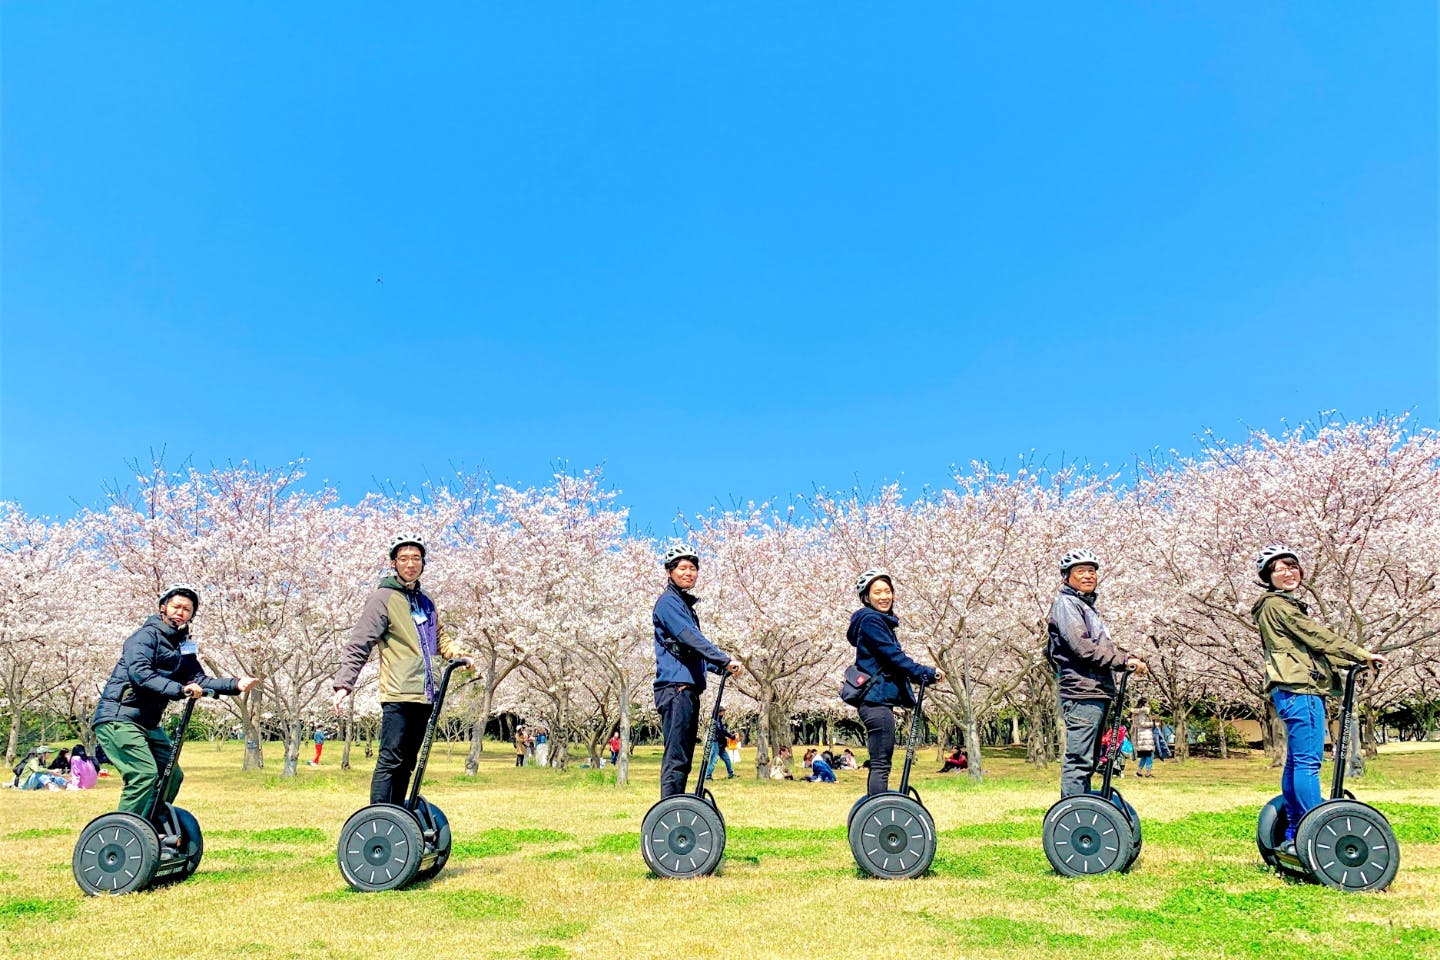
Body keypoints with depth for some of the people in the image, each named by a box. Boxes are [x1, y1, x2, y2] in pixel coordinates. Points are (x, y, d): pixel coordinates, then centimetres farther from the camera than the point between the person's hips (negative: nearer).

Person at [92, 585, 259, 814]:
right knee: (145, 773, -20)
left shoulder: (183, 647, 14)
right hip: (118, 718, -9)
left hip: (147, 723, 9)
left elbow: (199, 680, 2)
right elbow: (139, 673, -26)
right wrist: (180, 689, -37)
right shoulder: (147, 635, -10)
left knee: (172, 775, 8)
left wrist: (235, 685, -13)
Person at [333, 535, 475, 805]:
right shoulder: (383, 597, -5)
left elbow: (439, 638, 30)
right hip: (398, 695, -7)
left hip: (425, 695, 7)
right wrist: (343, 684, -19)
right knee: (390, 761, -9)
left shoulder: (425, 602, 18)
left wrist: (457, 654, 11)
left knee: (406, 763, 13)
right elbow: (358, 644, -10)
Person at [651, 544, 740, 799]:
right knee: (675, 757, -12)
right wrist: (725, 660, -21)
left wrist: (721, 667, 12)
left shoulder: (687, 605, 22)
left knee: (683, 757, 11)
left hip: (689, 689, 10)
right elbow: (691, 639, -19)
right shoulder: (668, 602, -6)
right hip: (675, 688, -10)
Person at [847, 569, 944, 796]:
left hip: (879, 702, 10)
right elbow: (894, 657, -16)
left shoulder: (882, 621, 21)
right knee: (880, 765, -11)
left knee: (879, 765, 12)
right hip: (877, 702, -10)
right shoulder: (870, 620, -10)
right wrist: (927, 674, -13)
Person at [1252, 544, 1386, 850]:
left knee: (1296, 763, 10)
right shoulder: (1276, 604, -6)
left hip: (1303, 689, 11)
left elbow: (1312, 646, 24)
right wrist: (1363, 655, -5)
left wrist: (1352, 662, 15)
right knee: (1308, 761, -13)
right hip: (1299, 690, -11)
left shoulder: (1288, 605, 26)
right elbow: (1317, 636, -10)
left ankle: (1293, 835, 13)